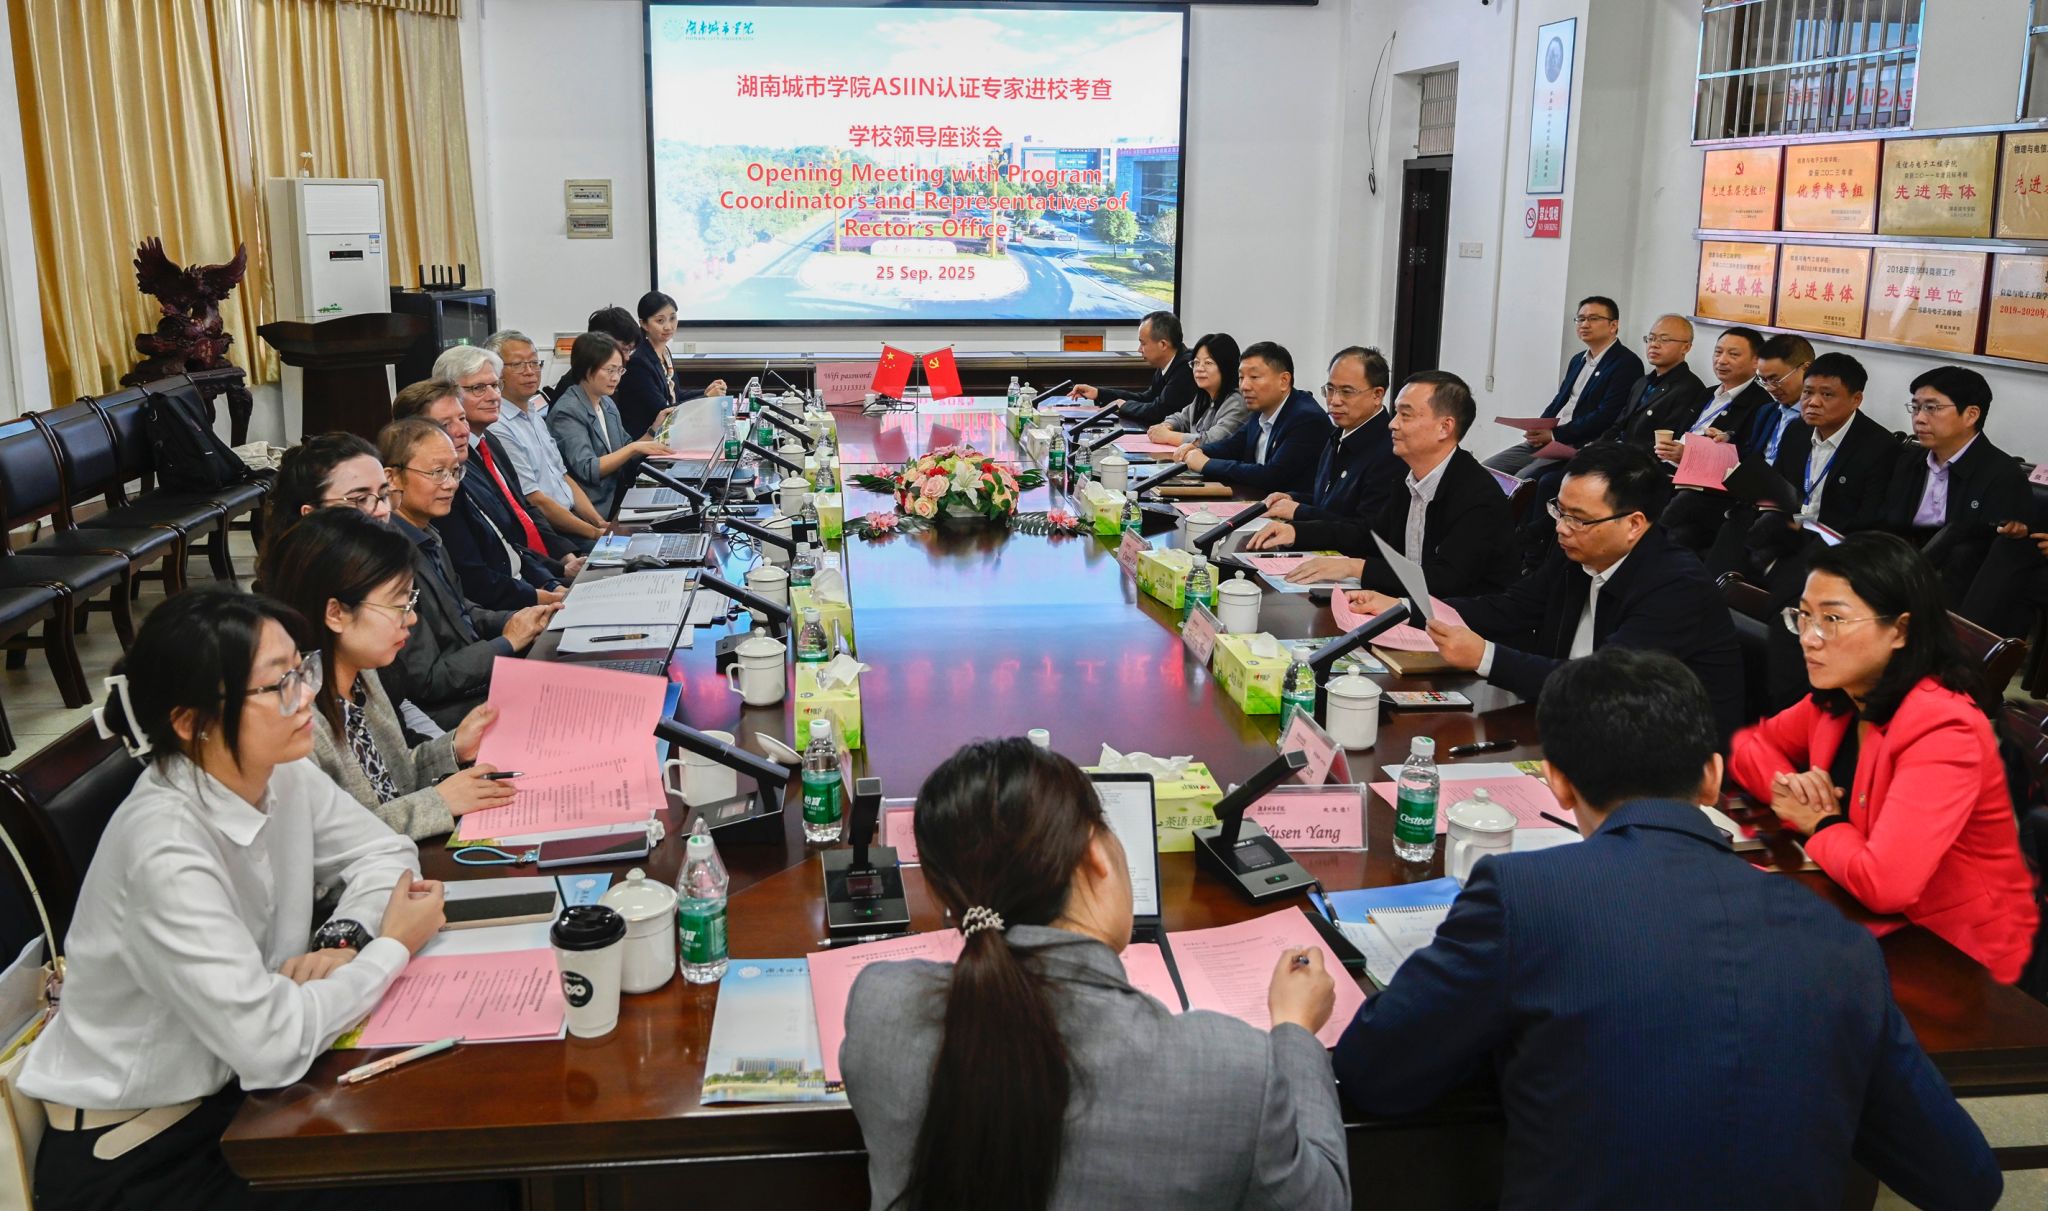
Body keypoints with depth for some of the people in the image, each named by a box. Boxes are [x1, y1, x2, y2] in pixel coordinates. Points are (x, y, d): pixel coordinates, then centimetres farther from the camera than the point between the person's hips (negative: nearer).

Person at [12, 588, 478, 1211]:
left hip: (234, 1084, 7)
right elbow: (271, 1044, -33)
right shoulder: (165, 850, -31)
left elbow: (383, 852, 6)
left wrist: (345, 941, -15)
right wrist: (392, 946, -18)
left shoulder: (283, 775, -9)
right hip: (134, 1160, -6)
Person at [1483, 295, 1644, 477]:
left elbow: (1606, 416, -15)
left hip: (1578, 447, -8)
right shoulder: (1578, 360, 21)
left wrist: (1555, 434, -15)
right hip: (1546, 440, 8)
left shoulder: (1627, 364, -6)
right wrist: (1538, 430, 0)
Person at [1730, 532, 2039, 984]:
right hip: (1875, 920, 6)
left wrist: (1821, 825, -15)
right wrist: (1786, 783, -11)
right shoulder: (1840, 699, -3)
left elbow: (1883, 881, -35)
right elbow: (1749, 744, 11)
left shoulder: (1943, 730, -27)